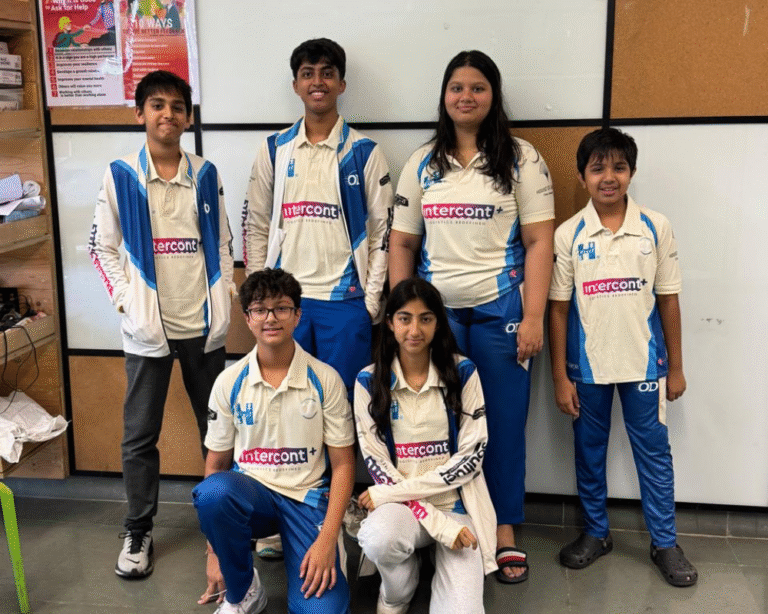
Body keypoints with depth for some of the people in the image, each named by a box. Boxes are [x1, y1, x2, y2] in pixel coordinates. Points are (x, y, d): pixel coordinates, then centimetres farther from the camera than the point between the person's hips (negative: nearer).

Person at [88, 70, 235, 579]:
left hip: (203, 324, 2)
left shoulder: (206, 175, 5)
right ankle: (138, 531, 18)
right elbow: (102, 247, 3)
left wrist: (225, 297, 1)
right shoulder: (120, 176, -1)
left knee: (218, 426, 11)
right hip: (147, 326, -2)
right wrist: (124, 299, -7)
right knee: (140, 434, 5)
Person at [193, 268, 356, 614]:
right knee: (212, 492, -35)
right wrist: (214, 551, 1)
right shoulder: (229, 382, -2)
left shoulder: (325, 379, -5)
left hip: (308, 498, -2)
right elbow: (216, 464, 3)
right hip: (250, 494, 2)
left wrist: (327, 540, -12)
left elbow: (342, 464, -2)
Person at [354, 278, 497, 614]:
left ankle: (445, 569, 14)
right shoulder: (369, 381, -3)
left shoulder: (462, 372, -3)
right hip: (400, 505, 1)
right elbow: (377, 464, -5)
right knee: (379, 538, -35)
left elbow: (472, 457, -7)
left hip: (457, 504, 0)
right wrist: (437, 523, -17)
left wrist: (392, 492, -14)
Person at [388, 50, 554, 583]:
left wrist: (533, 318, -10)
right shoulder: (422, 163, 10)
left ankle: (505, 532, 19)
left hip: (500, 309, -2)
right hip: (435, 309, 2)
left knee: (504, 420, 4)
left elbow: (539, 242, -3)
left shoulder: (521, 159, 2)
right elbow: (402, 243, 10)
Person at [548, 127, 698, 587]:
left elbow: (668, 300, 1)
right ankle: (597, 533, 32)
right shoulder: (568, 234, -5)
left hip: (644, 363, 0)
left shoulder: (656, 227, -4)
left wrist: (676, 367, 2)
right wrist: (560, 377, -3)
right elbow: (558, 309, -2)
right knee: (589, 452, 13)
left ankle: (665, 543, 25)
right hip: (588, 365, 0)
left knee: (654, 452, 10)